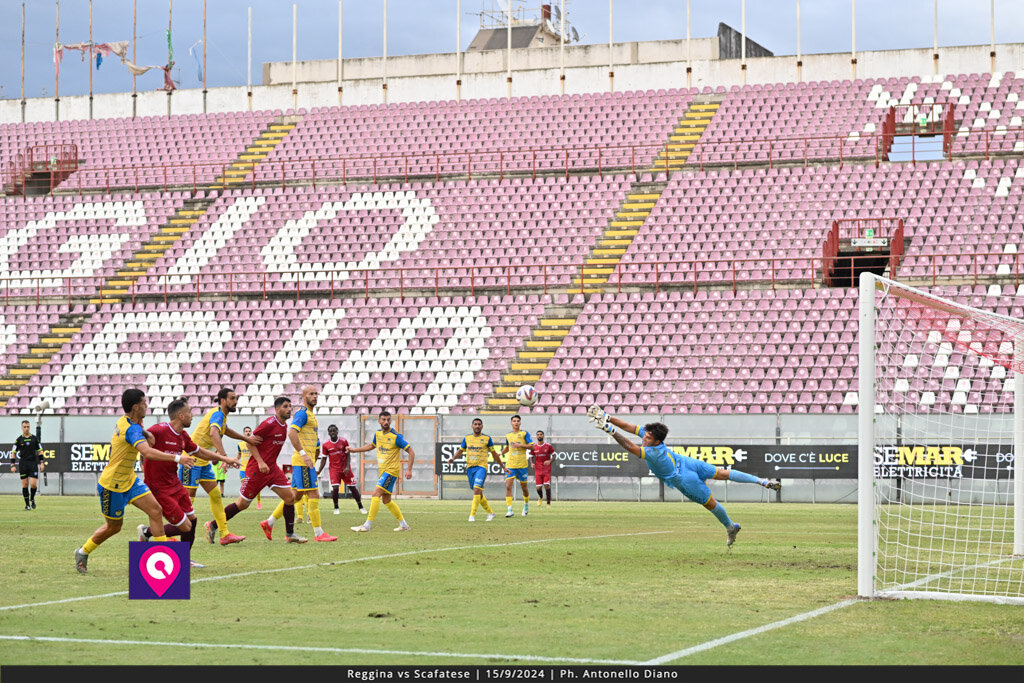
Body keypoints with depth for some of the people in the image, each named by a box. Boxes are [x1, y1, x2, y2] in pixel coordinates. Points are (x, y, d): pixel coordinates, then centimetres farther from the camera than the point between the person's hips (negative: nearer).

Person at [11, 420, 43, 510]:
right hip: (23, 464, 0)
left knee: (33, 484, -9)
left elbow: (40, 451, 11)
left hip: (33, 463, 0)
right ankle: (27, 504, 7)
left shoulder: (35, 438, 7)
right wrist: (13, 465, -1)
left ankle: (32, 499, 18)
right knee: (25, 485, -1)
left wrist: (42, 463, 2)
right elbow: (14, 453, 6)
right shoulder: (19, 440, 4)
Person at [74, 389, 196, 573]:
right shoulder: (132, 429, -27)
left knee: (155, 510, -5)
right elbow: (147, 452, -44)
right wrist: (177, 458, -44)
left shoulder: (125, 421, 2)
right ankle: (83, 553, 30)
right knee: (113, 527, 7)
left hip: (129, 480, 9)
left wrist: (143, 431, 3)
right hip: (112, 484, -9)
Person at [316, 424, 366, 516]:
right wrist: (319, 471, -8)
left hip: (345, 469, 1)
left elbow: (347, 455, 0)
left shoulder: (344, 441, -3)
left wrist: (348, 467, -13)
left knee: (352, 487, 1)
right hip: (334, 469, -1)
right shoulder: (325, 445, -2)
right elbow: (324, 459, 3)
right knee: (335, 487, -17)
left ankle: (360, 507, 13)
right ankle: (336, 508, 3)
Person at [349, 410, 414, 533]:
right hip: (382, 471, 8)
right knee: (386, 500, 11)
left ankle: (367, 525, -17)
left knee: (376, 494, -17)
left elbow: (411, 452, -11)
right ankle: (404, 524, 21)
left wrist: (409, 469, -19)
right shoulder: (378, 434, 7)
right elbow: (371, 445, 28)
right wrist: (354, 450, 24)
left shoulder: (396, 437, -14)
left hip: (391, 471, -8)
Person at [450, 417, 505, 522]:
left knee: (477, 490, -20)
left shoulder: (487, 438, 2)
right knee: (478, 493, 9)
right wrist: (453, 458, -4)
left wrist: (503, 467, 12)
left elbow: (494, 454, 9)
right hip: (470, 467, 5)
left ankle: (472, 515, -20)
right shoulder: (467, 438, 11)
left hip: (481, 467, -4)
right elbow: (460, 451, 16)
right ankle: (490, 513, 24)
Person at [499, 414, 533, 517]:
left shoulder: (524, 434, -1)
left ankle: (526, 504, 36)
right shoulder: (508, 435, 12)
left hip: (522, 465, -3)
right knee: (508, 486, -12)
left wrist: (521, 445, -18)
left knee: (524, 486, 9)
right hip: (510, 465, 3)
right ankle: (510, 510, -14)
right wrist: (500, 453, 12)